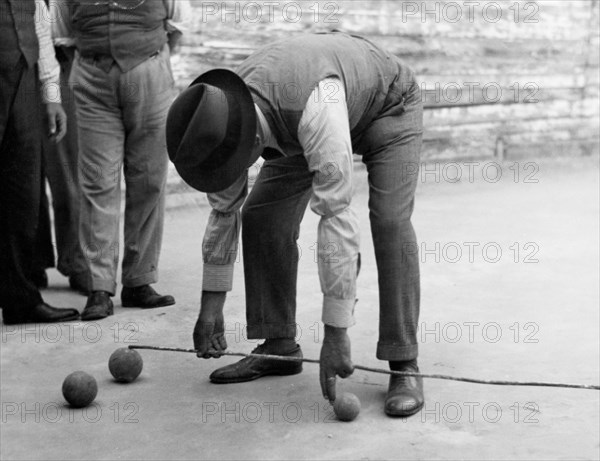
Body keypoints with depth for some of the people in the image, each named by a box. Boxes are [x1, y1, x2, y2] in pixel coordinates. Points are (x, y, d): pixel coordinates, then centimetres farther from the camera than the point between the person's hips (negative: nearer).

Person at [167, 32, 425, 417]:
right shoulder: (222, 118, -24)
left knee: (390, 221, -26)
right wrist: (211, 304, -6)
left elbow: (338, 219, -47)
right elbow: (224, 208, -8)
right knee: (262, 216, -7)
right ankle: (279, 346, 4)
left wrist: (336, 332, -44)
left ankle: (404, 366, -18)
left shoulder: (316, 109, -47)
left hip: (388, 104, -6)